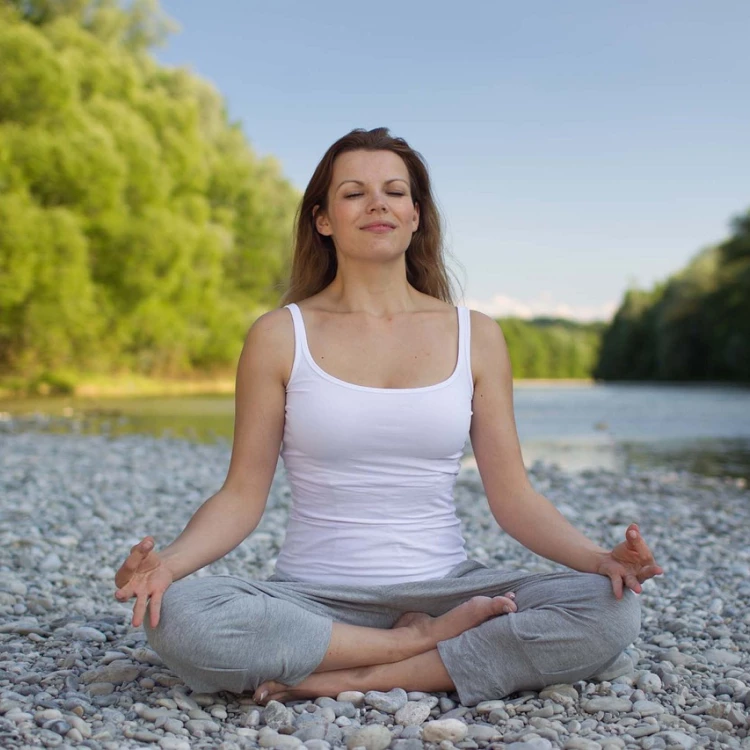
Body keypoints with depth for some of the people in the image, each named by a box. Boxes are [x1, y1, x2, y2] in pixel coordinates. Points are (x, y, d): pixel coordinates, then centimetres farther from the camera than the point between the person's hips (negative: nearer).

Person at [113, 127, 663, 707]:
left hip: (445, 588, 2)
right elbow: (243, 495, -1)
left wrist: (598, 558, -13)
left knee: (611, 610, -22)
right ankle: (423, 642, -14)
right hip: (314, 597, -1)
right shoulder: (281, 336, 1)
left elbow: (512, 496, 4)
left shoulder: (475, 336, 5)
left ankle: (352, 679, -17)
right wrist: (169, 561, -20)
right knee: (178, 615, -31)